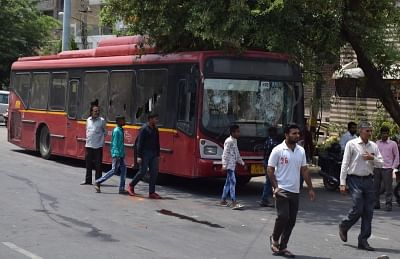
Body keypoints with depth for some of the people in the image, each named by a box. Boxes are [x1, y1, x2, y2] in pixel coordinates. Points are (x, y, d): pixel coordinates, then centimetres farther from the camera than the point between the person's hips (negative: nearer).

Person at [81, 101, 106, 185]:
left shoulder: (102, 120, -5)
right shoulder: (88, 120, 8)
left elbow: (105, 132, 4)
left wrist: (100, 137, -5)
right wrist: (87, 139, 13)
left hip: (98, 146, -4)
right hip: (89, 145, 4)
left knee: (98, 164, -1)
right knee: (88, 164, 10)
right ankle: (88, 180, 18)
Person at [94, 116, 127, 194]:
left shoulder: (120, 130, 13)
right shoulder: (116, 131, -15)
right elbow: (115, 144, -19)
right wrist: (117, 155, -24)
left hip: (120, 154, 10)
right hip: (117, 154, -10)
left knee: (123, 169, 6)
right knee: (114, 170, -6)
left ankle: (122, 189, 8)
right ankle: (98, 182, 0)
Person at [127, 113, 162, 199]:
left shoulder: (155, 130, 11)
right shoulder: (144, 129, -10)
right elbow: (139, 143, -12)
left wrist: (158, 155, 15)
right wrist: (139, 156, -17)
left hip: (153, 154, 7)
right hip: (145, 154, -7)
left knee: (154, 173, 2)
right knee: (142, 172, -3)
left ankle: (152, 192, 6)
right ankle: (131, 186, 18)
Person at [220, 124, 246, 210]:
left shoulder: (235, 141, 16)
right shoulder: (229, 141, -13)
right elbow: (225, 153, -17)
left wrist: (241, 162, 26)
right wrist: (224, 165, -23)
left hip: (233, 165, 10)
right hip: (229, 165, -10)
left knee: (228, 182, 13)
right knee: (233, 182, -15)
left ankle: (223, 200, 20)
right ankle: (234, 203, -19)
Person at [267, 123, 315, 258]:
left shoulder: (301, 151, 9)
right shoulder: (278, 150, -7)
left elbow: (304, 170, 15)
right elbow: (270, 170, -6)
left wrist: (310, 188, 11)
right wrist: (275, 187, -14)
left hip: (295, 191, 6)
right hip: (282, 190, -6)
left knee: (291, 221, 5)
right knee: (283, 217, -14)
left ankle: (282, 247, 16)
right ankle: (274, 239, 12)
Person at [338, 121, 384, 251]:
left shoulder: (373, 146, 9)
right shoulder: (351, 144, -4)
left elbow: (381, 163, 10)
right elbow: (345, 164, -5)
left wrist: (372, 158, -11)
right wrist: (342, 183, -9)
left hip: (368, 180, 5)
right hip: (355, 179, -5)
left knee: (368, 211, 4)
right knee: (358, 209, -10)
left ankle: (363, 241, 12)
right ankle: (343, 226, 19)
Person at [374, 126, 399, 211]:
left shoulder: (393, 144, 3)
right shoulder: (377, 143, 11)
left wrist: (393, 167, -3)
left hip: (387, 169, -3)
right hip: (377, 168, 3)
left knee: (388, 187, -4)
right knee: (376, 186, 6)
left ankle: (388, 204, 2)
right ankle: (376, 203, 15)